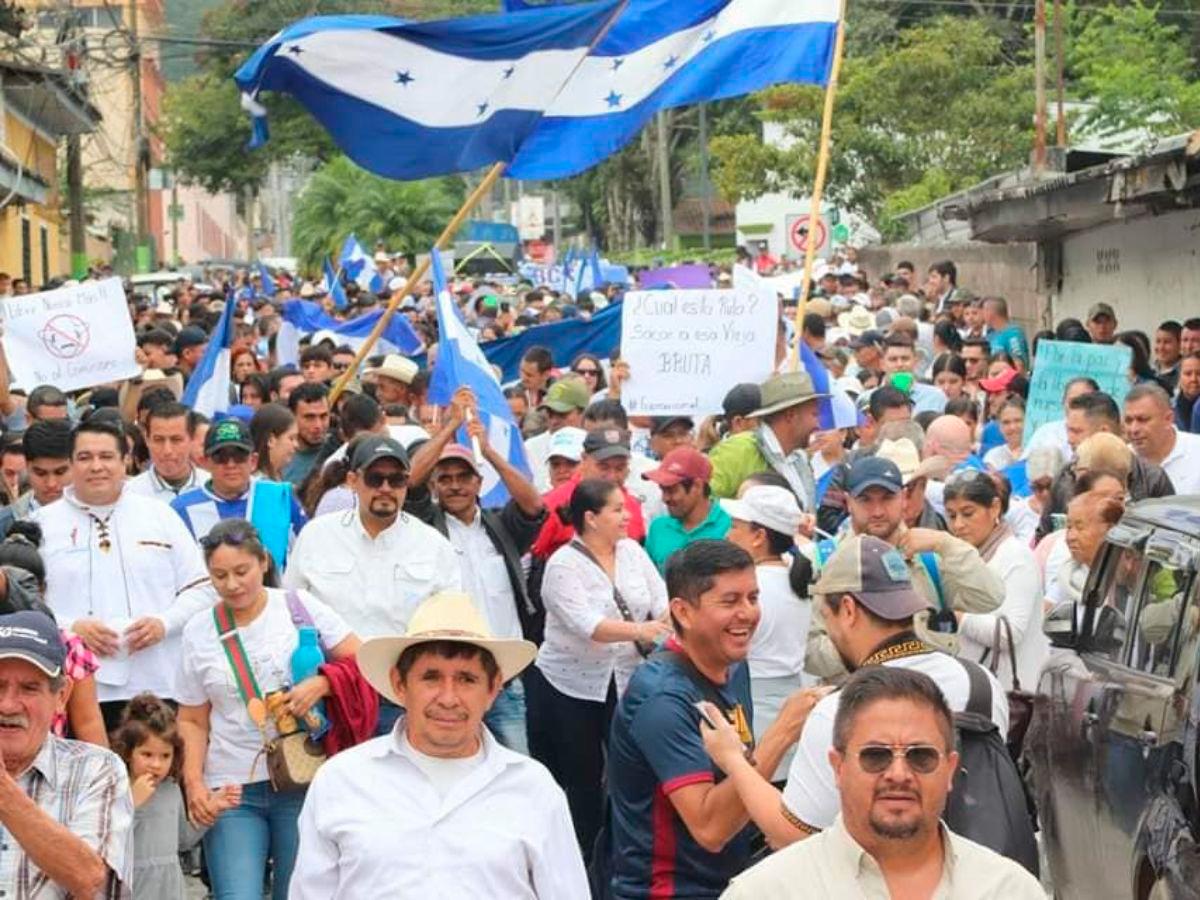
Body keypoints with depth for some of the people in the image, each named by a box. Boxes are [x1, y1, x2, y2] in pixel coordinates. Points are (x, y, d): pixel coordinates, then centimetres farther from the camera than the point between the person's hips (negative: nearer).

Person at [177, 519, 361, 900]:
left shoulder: (298, 606, 2)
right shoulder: (198, 630, 7)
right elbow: (192, 721, 11)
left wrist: (320, 684, -16)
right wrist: (193, 782, -2)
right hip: (231, 790, 1)